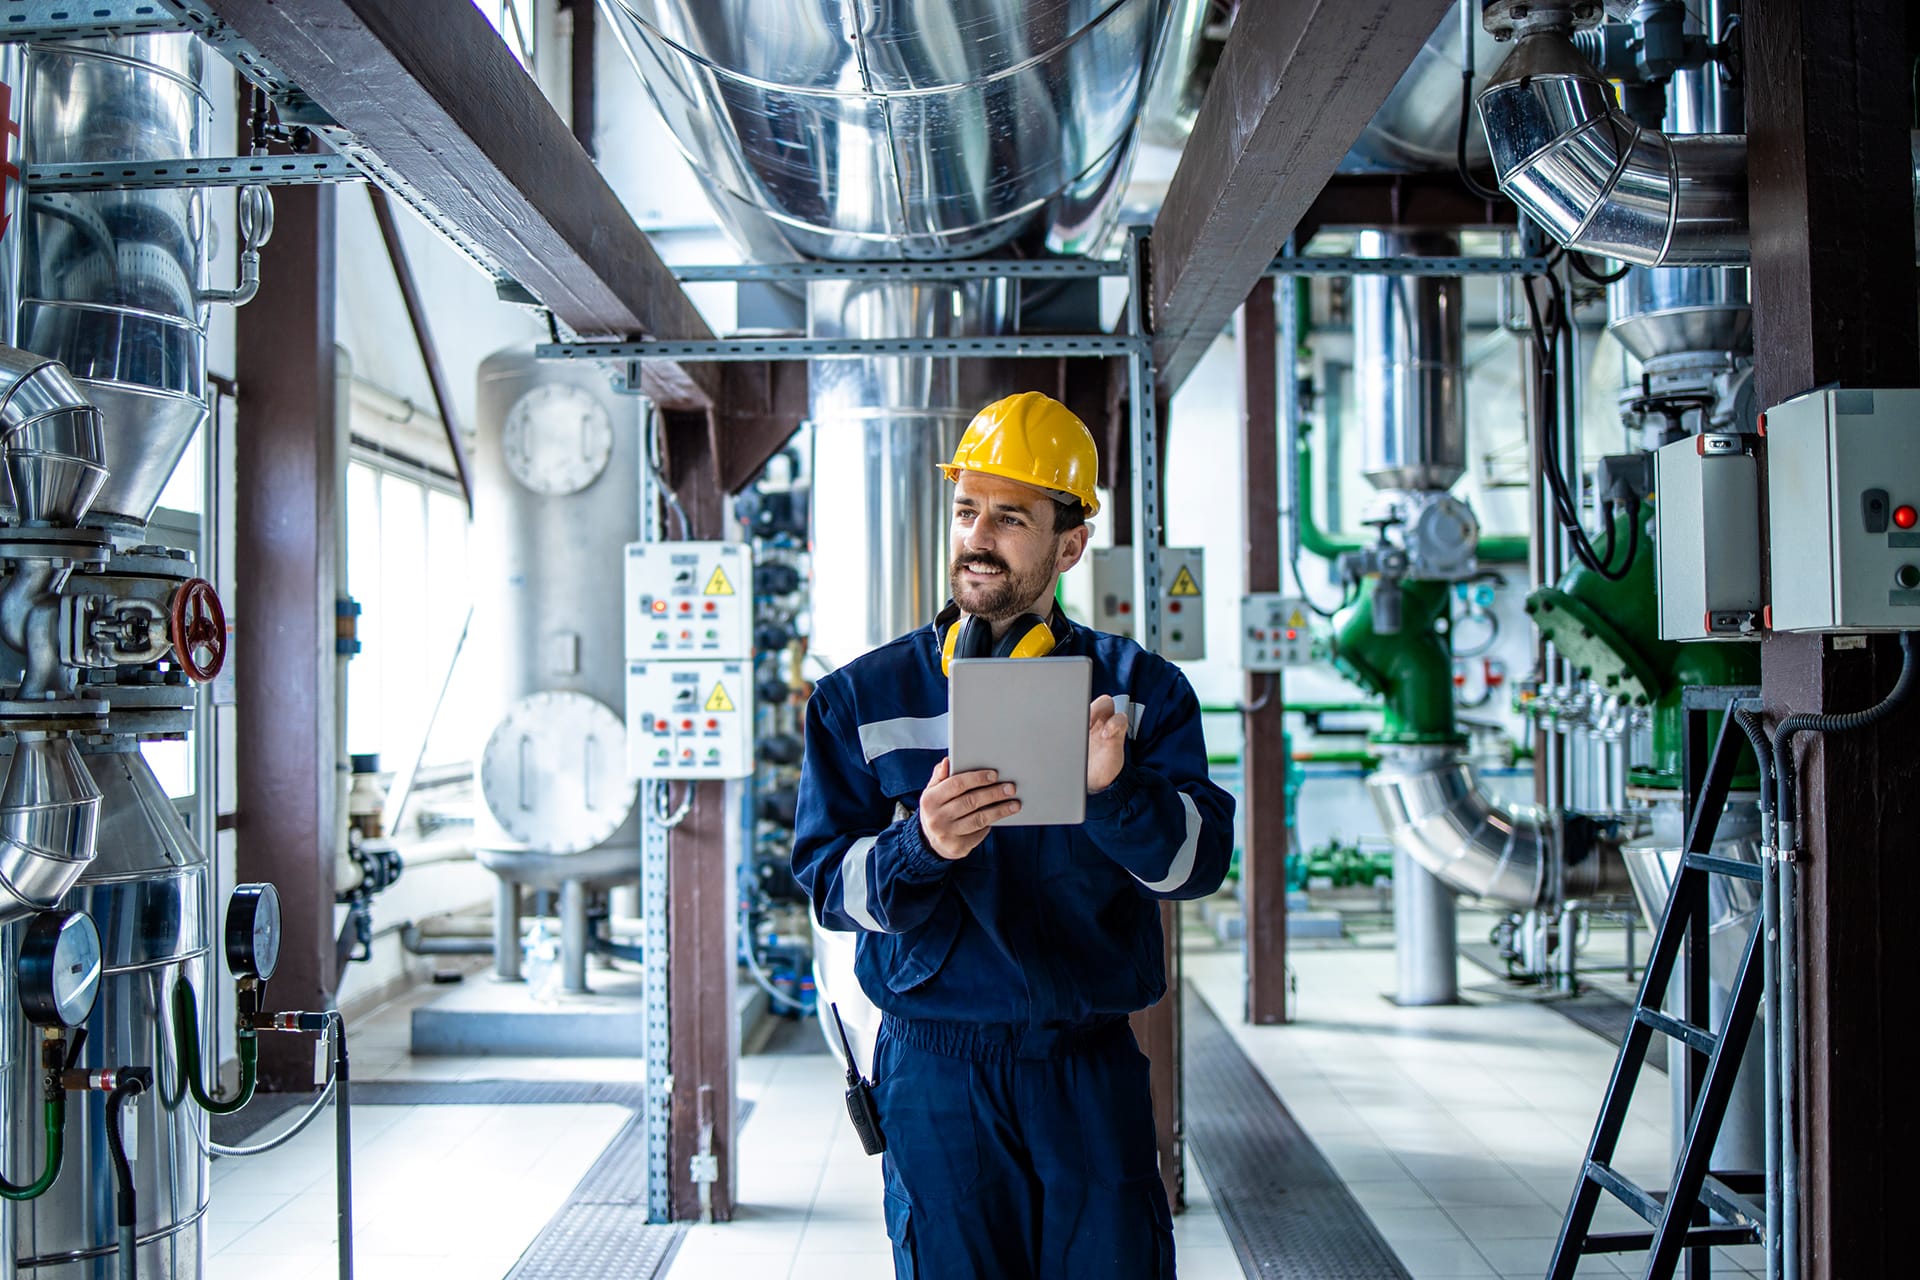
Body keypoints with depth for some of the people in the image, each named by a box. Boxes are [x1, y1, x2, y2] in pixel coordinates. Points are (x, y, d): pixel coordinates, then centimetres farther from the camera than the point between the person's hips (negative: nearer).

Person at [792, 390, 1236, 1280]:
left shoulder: (1137, 689, 4)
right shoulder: (861, 698, 4)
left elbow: (1199, 861, -7)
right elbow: (828, 884, -3)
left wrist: (1114, 790, -27)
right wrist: (920, 845, -23)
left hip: (1092, 1072, 1)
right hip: (934, 1073, 0)